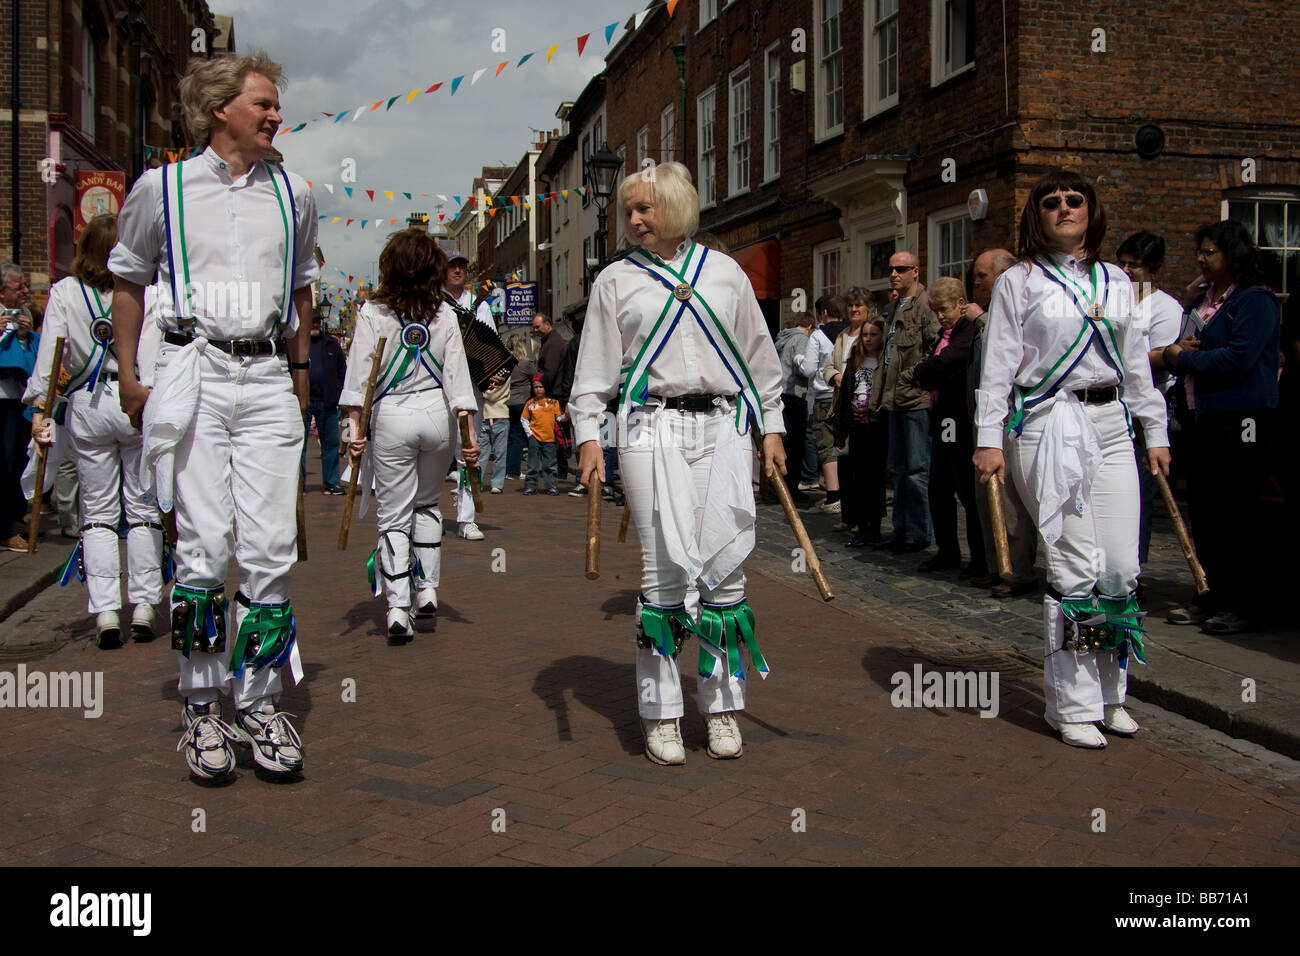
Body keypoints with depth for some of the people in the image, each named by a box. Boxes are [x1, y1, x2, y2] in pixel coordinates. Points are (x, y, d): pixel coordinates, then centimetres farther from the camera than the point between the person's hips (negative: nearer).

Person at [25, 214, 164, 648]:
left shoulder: (64, 292, 3)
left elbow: (49, 355, -2)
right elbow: (150, 353, -11)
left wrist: (40, 407, -1)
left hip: (87, 404, 2)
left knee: (98, 511, 8)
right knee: (142, 507, 8)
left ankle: (105, 612, 0)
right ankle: (143, 606, 8)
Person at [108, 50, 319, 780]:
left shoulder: (294, 193, 13)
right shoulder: (162, 187, 6)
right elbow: (129, 277, 15)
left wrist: (301, 370, 24)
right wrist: (129, 376, 10)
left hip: (268, 379, 2)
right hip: (193, 374, -2)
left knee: (271, 549, -4)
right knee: (204, 545, -4)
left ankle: (262, 702, 8)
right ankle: (202, 709, 8)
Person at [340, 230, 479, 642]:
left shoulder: (372, 312, -4)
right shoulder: (444, 313, 2)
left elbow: (359, 372, -8)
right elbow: (456, 372, 0)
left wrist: (355, 425, -6)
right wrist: (467, 429, 1)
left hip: (390, 416, -2)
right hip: (436, 412, 2)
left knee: (393, 514, 3)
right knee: (427, 503, 21)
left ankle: (398, 607, -4)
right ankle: (427, 589, 20)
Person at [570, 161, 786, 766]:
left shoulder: (725, 272, 14)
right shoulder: (616, 280, 10)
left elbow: (759, 356, 17)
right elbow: (595, 369, 8)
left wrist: (771, 428, 12)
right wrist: (588, 435, -2)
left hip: (723, 427, 2)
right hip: (652, 429, -1)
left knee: (726, 565, -1)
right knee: (664, 567, -4)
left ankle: (722, 704, 12)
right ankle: (661, 714, 6)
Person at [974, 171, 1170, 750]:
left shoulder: (1116, 282, 16)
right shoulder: (1019, 282, 3)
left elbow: (1136, 363, 20)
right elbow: (999, 364, -1)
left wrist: (1155, 432, 16)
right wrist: (988, 437, -9)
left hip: (1110, 424, 5)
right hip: (1048, 425, -5)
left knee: (1122, 565, 1)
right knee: (1076, 566, -8)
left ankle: (1109, 695, 17)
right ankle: (1072, 706, 3)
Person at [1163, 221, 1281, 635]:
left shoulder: (1256, 301, -10)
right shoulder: (1203, 300, 17)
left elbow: (1239, 357, -20)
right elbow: (1183, 346, 21)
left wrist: (1185, 358, -11)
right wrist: (1176, 350, -3)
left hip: (1243, 419, -9)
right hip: (1207, 416, 9)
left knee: (1237, 511, -4)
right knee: (1202, 508, 11)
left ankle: (1243, 604, 5)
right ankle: (1213, 596, 21)